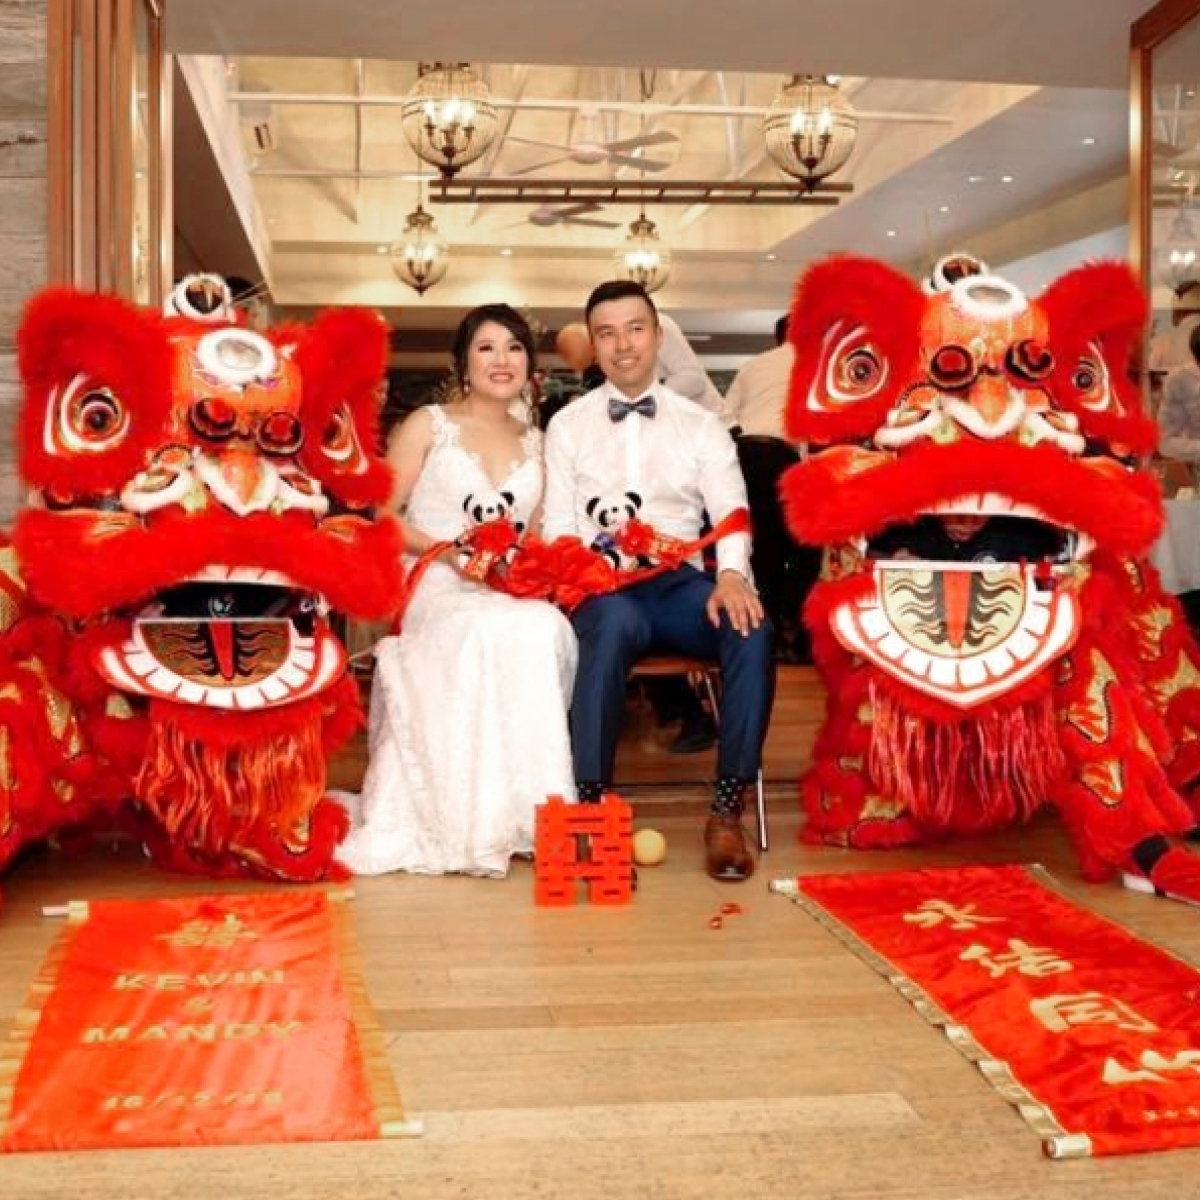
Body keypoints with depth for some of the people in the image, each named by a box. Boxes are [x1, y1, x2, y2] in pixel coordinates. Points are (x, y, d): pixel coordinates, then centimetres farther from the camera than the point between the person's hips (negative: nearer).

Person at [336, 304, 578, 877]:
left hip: (515, 597, 4)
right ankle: (482, 814, -29)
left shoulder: (535, 441, 22)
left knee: (548, 630, -33)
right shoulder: (428, 425, 9)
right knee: (493, 632, -38)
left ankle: (520, 804, -23)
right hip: (434, 590, -3)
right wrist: (447, 550, -13)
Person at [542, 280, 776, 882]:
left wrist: (732, 574, -18)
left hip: (681, 582, 1)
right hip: (601, 588, -1)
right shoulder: (568, 425, 16)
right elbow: (558, 527, 8)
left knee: (752, 626, -32)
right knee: (614, 620, -39)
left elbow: (732, 514, 4)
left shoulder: (702, 426, 17)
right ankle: (590, 806, -36)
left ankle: (727, 811, -25)